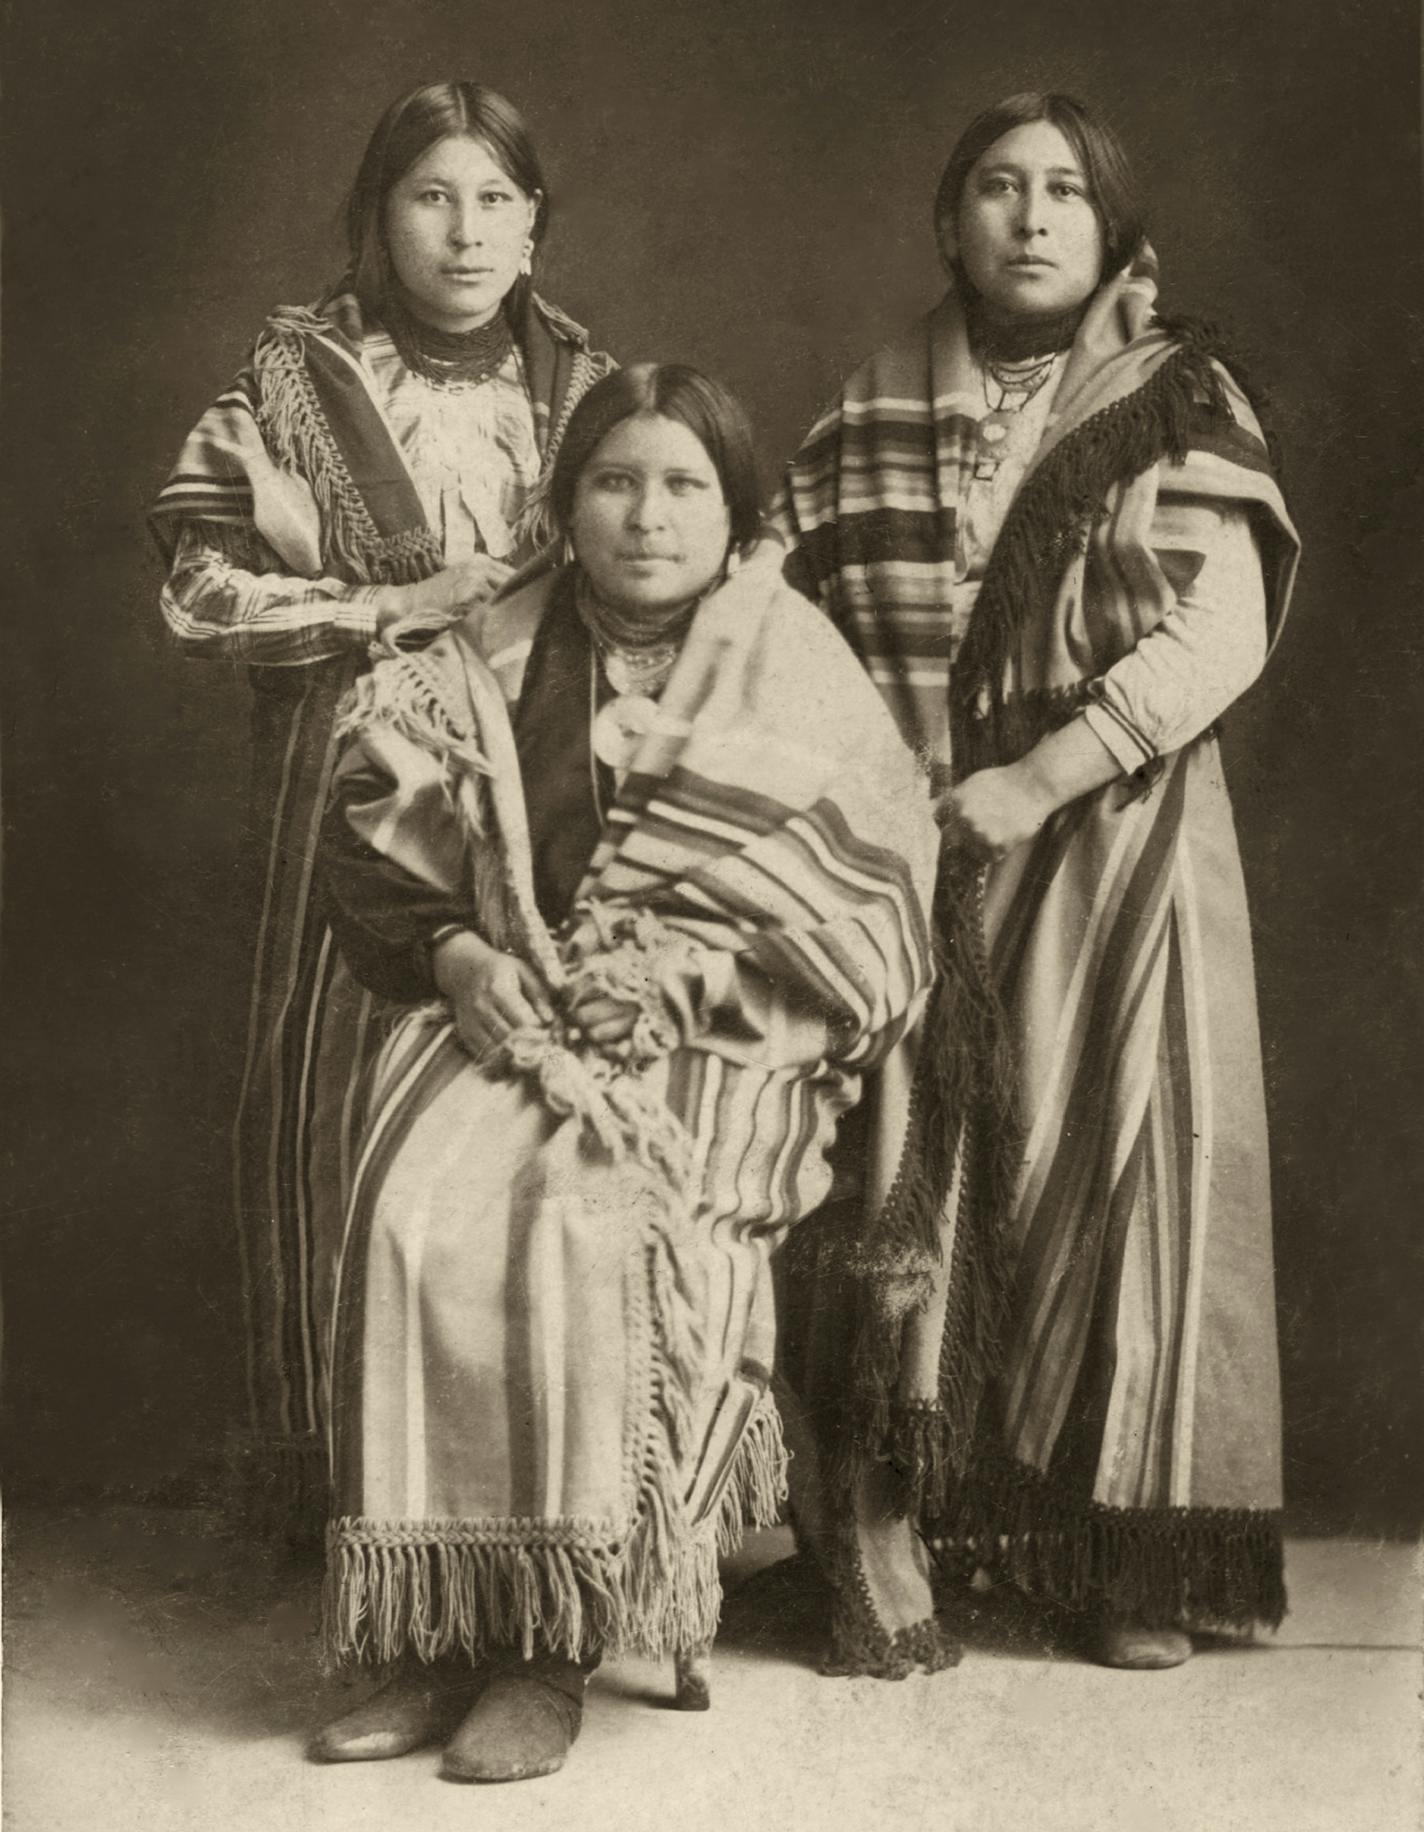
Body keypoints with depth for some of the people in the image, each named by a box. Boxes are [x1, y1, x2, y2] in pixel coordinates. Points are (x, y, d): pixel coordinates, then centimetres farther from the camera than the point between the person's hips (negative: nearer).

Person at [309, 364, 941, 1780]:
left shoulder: (794, 669, 5)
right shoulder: (497, 658, 13)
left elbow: (868, 897, -1)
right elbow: (379, 832, 13)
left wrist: (669, 978, -13)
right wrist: (458, 951, -7)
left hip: (713, 1040, -3)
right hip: (513, 1010, 3)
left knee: (589, 1225, -32)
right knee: (411, 1211, -27)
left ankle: (556, 1641, -21)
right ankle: (436, 1627, -18)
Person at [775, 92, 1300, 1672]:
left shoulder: (1177, 402, 4)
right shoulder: (874, 414, 10)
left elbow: (1223, 633, -8)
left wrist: (1033, 782, -15)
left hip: (1119, 848, -1)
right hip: (916, 865, 1)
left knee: (1124, 1165, -2)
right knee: (908, 1169, -8)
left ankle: (1131, 1557, 8)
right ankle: (884, 1515, -2)